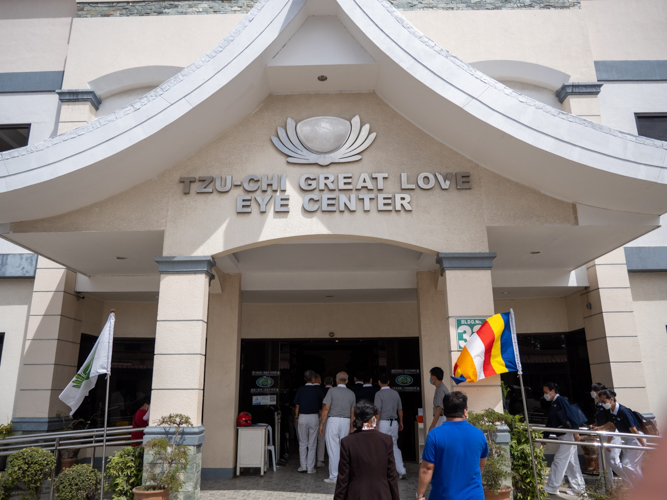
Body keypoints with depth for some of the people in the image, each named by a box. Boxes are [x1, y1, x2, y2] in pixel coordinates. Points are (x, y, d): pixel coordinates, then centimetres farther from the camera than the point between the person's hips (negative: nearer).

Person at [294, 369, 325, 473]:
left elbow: (297, 406, 3)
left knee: (302, 443, 12)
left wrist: (297, 418, 11)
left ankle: (303, 466, 11)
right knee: (312, 444, 6)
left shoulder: (300, 390, -1)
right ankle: (310, 467, 8)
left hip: (302, 417, 1)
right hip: (314, 417, -1)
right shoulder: (318, 389, -5)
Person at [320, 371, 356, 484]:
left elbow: (326, 409, -8)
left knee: (333, 449, 0)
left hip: (333, 420, -4)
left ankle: (333, 476, 3)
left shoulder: (332, 391, -4)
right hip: (346, 421, 4)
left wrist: (321, 424, -2)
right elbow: (352, 412, 11)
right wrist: (351, 427, 19)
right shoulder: (351, 393, 8)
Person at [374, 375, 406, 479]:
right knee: (394, 446, 13)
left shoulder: (379, 394, -9)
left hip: (384, 422, -5)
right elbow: (400, 409, 11)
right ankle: (401, 471, 5)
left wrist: (376, 425, -8)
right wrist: (401, 422, 21)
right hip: (394, 422, 5)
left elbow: (378, 411, -12)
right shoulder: (395, 393, 6)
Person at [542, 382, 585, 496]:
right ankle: (580, 488, 22)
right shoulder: (552, 404, 15)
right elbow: (549, 423, 19)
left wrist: (575, 432, -24)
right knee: (571, 463, 14)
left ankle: (551, 488, -1)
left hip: (568, 435, -9)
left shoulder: (561, 400, -11)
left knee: (559, 461, -5)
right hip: (563, 437, 9)